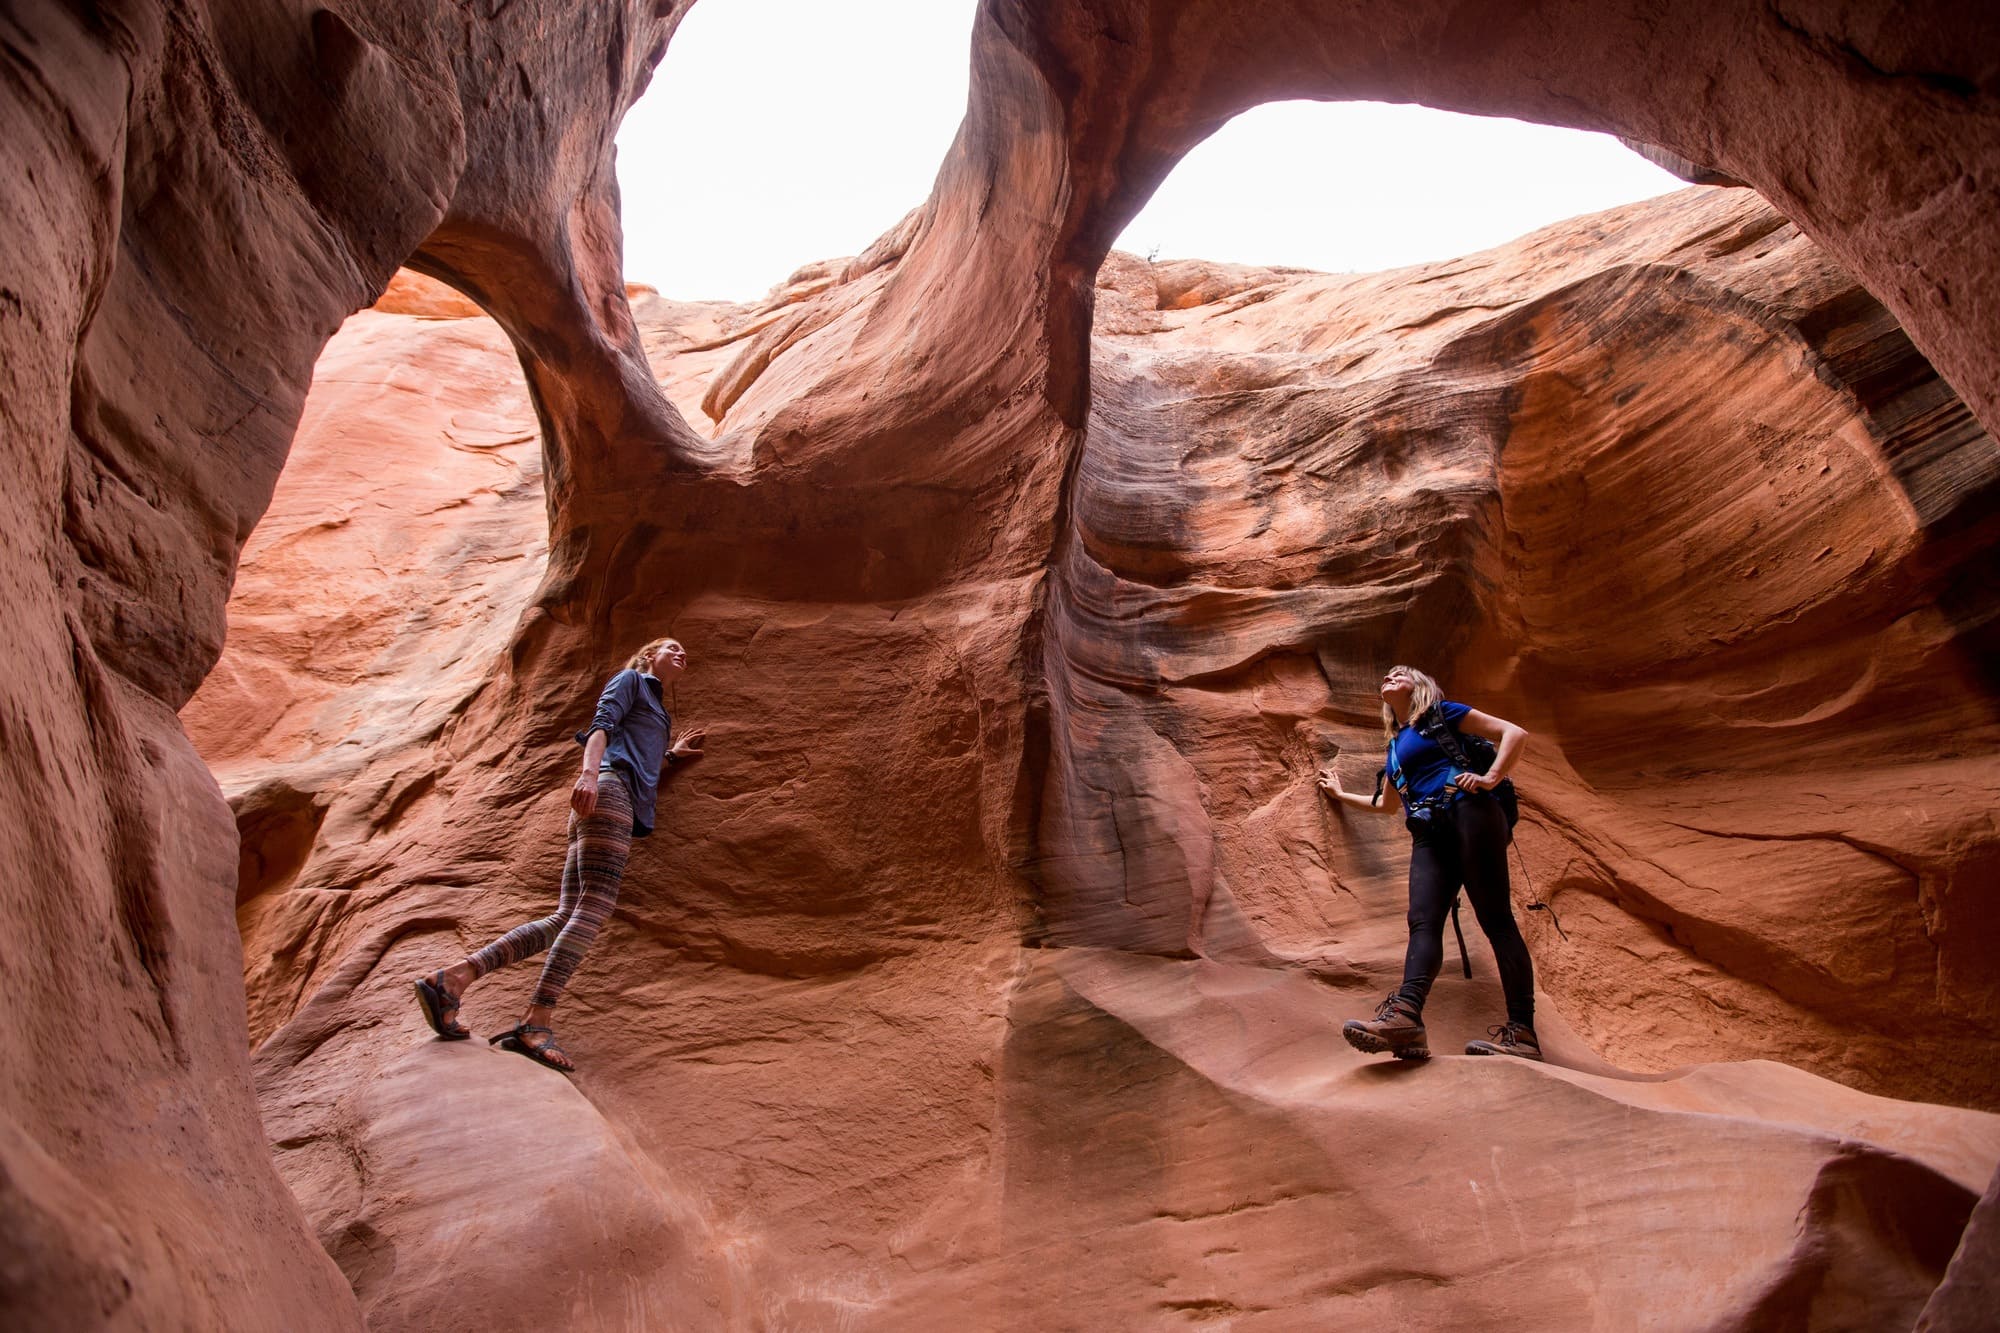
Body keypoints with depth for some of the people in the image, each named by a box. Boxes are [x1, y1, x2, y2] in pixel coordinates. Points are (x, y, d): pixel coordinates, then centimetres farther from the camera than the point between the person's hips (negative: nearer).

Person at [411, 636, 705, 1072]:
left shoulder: (657, 711, 38)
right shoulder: (630, 680, 14)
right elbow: (601, 725, -4)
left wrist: (670, 755, 43)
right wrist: (589, 772, -21)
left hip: (625, 805, 9)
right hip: (608, 790, -9)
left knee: (565, 918, -5)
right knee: (596, 904, -22)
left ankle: (452, 977, -13)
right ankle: (536, 1023, -33)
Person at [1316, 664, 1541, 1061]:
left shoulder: (1441, 714, 13)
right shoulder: (1396, 747, 32)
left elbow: (1515, 733, 5)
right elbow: (1388, 804, 47)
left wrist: (1490, 778, -8)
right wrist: (1341, 795, 52)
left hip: (1467, 811, -6)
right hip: (1428, 834, 6)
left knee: (1495, 917, -14)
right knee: (1423, 921, -17)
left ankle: (1522, 1032, -22)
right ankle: (1405, 1015, -38)